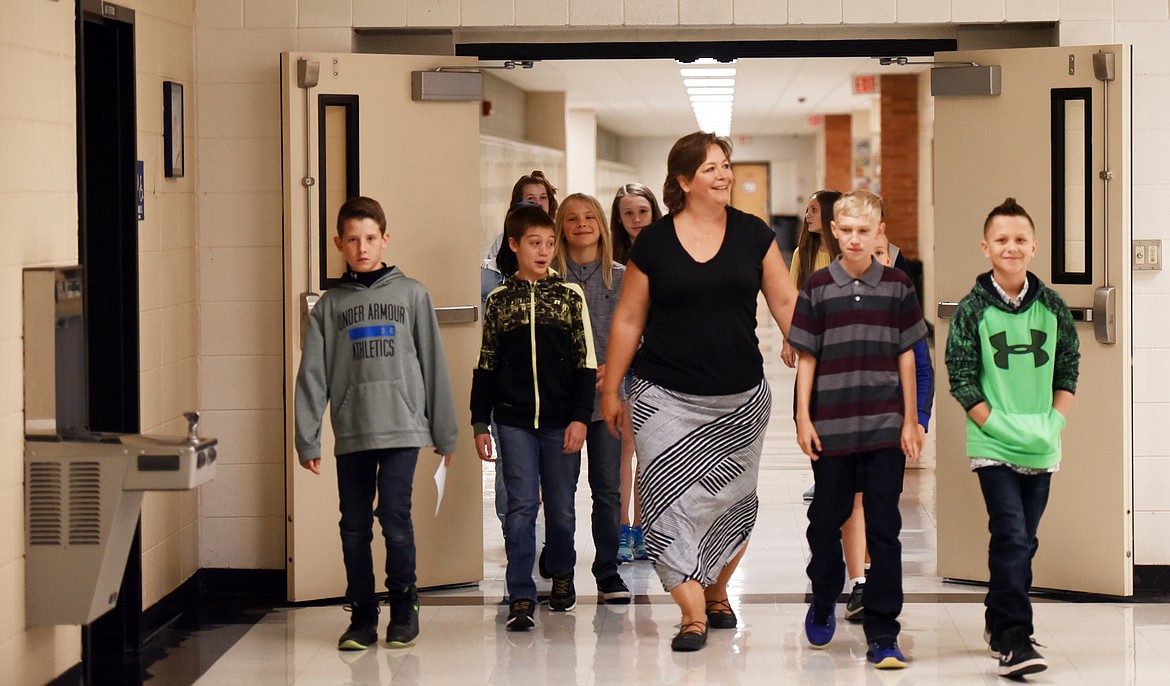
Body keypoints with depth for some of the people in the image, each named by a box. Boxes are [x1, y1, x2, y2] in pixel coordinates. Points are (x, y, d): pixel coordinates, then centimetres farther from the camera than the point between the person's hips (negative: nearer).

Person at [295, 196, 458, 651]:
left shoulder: (412, 295, 5)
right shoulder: (330, 305, 8)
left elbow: (433, 366, 6)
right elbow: (313, 375, 6)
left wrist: (444, 433, 5)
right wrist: (307, 440, -1)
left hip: (402, 427, -2)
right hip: (350, 433, 2)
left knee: (394, 515, -11)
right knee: (354, 527, 4)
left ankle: (403, 607, 6)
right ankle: (362, 617, 15)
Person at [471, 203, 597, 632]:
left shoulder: (570, 296, 3)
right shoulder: (499, 301, 6)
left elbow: (586, 363, 3)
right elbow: (486, 367, 10)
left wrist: (580, 417, -5)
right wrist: (480, 422, 7)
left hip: (561, 420, 0)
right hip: (515, 422, 0)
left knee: (561, 508, 9)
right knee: (521, 506, -6)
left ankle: (561, 576, 32)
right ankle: (521, 599, -4)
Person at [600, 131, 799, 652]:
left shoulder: (753, 234, 3)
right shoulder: (653, 243, 0)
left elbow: (786, 303, 5)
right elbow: (628, 320, 6)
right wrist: (610, 390, 8)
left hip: (740, 398, 2)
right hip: (666, 396, -2)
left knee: (731, 501, 9)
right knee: (672, 499, -10)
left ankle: (717, 593, 30)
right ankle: (693, 615, -6)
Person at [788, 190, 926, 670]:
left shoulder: (897, 287, 3)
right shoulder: (817, 287, 2)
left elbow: (906, 357, 6)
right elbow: (806, 358, 4)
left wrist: (910, 421, 4)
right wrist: (803, 418, -1)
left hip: (885, 429, 0)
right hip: (831, 426, 0)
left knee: (883, 531, -1)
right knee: (826, 520, 12)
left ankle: (882, 635, 3)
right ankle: (824, 600, 38)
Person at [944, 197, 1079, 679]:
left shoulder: (1052, 307, 5)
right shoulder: (972, 309, -5)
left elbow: (1069, 369, 12)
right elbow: (961, 378, -5)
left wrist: (1054, 421, -1)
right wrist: (998, 425, -13)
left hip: (1041, 446, 4)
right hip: (993, 446, -4)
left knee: (1024, 539, 13)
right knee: (1011, 536, -13)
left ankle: (999, 619, 30)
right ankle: (1013, 638, -11)